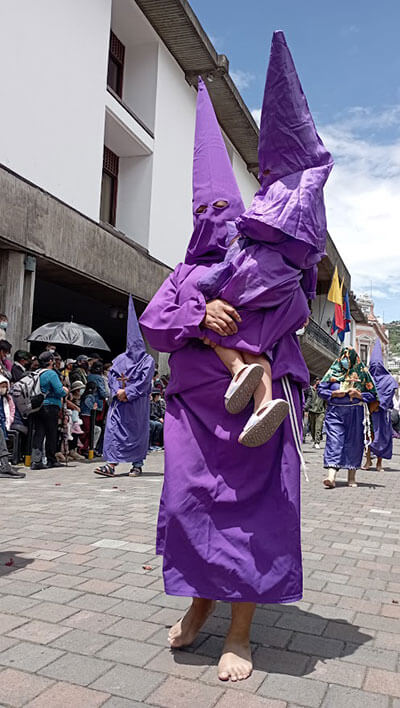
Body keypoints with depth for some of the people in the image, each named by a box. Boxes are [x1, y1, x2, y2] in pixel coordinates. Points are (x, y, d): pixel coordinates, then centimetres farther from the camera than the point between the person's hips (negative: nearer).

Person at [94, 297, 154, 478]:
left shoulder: (147, 360, 2)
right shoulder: (121, 359, 14)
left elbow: (144, 381, -8)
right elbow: (112, 374, 6)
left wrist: (127, 392, -14)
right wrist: (117, 391, -11)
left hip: (137, 403, -3)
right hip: (119, 401, 3)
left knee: (137, 432, 3)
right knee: (113, 428, -6)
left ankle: (137, 464, 15)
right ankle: (111, 464, -8)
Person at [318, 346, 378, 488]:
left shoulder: (362, 373, 7)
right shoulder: (333, 371, 7)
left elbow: (372, 395, 7)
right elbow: (320, 389, 7)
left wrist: (359, 395, -11)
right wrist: (334, 393, -9)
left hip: (355, 414, 1)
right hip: (335, 412, 0)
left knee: (353, 443, 4)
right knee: (334, 442, -11)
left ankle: (351, 477, 15)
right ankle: (331, 477, -18)